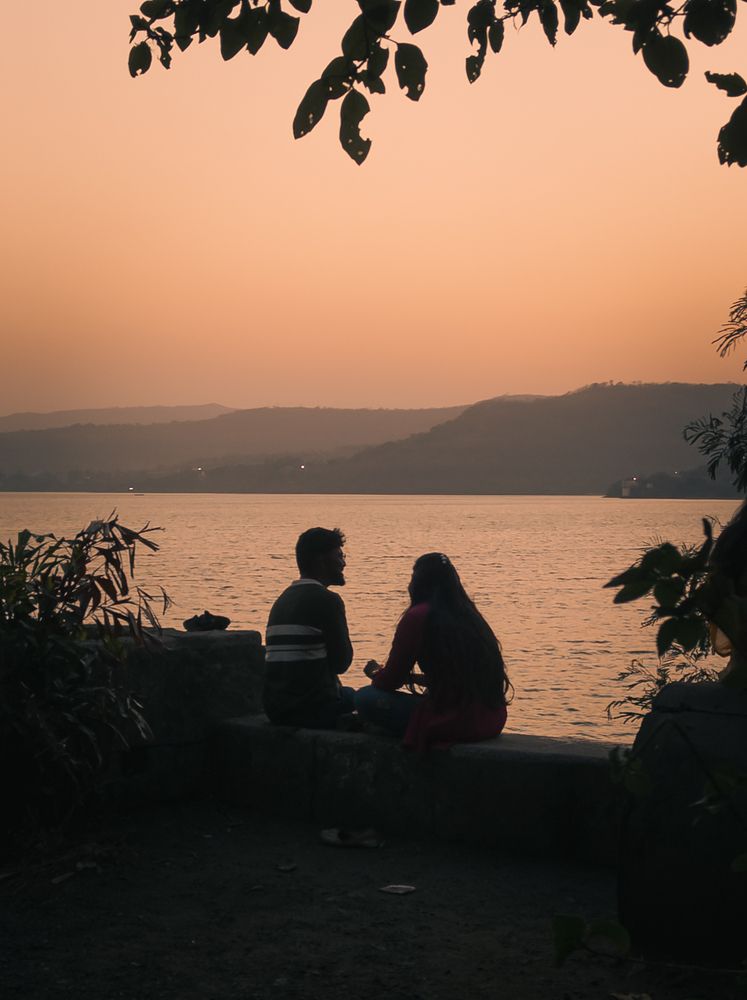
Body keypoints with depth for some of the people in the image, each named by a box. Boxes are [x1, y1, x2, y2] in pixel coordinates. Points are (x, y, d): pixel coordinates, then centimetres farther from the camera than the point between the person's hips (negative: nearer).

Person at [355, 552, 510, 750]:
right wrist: (414, 677, 34)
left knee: (365, 698, 1)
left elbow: (391, 681, 0)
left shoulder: (418, 616, -8)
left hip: (455, 722, -8)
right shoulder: (469, 614, 13)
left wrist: (374, 673, 22)